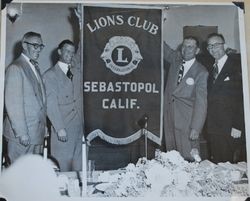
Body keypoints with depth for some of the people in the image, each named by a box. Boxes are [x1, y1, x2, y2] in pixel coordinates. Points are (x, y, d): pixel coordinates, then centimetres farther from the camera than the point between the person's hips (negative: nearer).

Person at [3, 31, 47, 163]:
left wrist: (43, 125, 13)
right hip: (22, 134, -8)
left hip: (37, 133, 8)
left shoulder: (35, 67, 17)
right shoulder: (15, 68, -11)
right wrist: (21, 133, -17)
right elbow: (13, 104, -16)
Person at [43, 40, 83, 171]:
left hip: (79, 127, 5)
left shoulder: (77, 72, 16)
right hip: (62, 128, -5)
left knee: (78, 165, 9)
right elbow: (51, 104, -9)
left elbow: (81, 98, 14)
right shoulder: (50, 75, -3)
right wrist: (59, 128, -13)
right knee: (62, 166, 0)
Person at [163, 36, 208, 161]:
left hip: (187, 121, -4)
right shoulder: (175, 59, 9)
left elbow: (201, 102, -10)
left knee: (188, 159, -5)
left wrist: (196, 128, -16)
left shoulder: (201, 72, -6)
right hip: (169, 116, 4)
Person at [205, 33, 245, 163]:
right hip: (212, 129, 6)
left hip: (230, 130, -6)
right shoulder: (211, 69, 16)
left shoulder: (237, 66, -4)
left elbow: (244, 97, -9)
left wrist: (238, 126, -15)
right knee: (216, 163, 7)